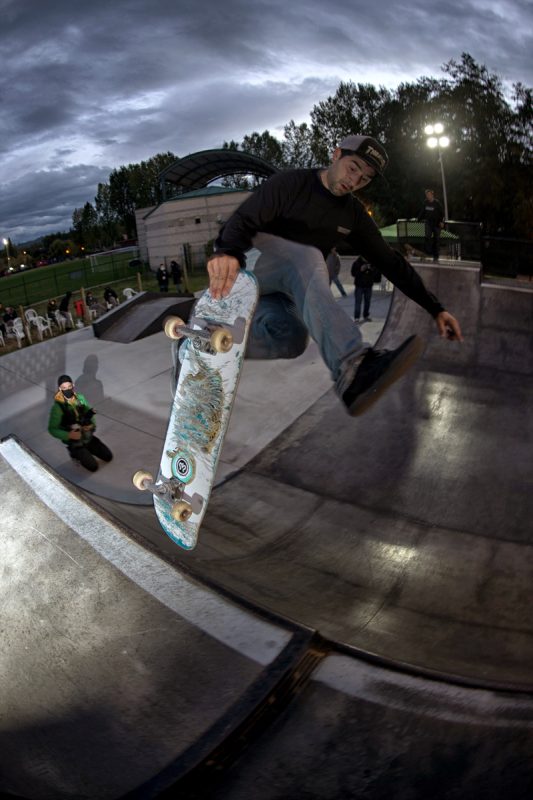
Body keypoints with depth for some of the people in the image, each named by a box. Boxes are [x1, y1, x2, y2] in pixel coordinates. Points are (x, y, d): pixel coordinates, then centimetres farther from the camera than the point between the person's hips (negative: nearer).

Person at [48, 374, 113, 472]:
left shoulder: (80, 398, -7)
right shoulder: (58, 407, -22)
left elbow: (89, 413, 7)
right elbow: (52, 429, -21)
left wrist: (92, 425, -14)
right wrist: (69, 435, -33)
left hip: (88, 437, 5)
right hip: (74, 442, -5)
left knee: (108, 457, 6)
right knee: (93, 466, -12)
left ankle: (86, 450, 23)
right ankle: (75, 453, 13)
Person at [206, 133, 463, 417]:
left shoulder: (353, 216, 6)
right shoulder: (292, 182, -9)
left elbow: (390, 262, 5)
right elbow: (244, 220, -22)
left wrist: (435, 308, 0)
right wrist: (227, 251, -46)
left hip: (284, 291, 5)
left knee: (288, 340, -31)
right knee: (307, 258, -37)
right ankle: (353, 368, -57)